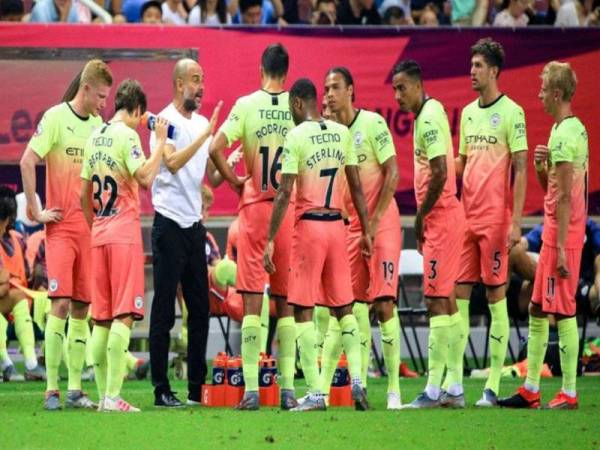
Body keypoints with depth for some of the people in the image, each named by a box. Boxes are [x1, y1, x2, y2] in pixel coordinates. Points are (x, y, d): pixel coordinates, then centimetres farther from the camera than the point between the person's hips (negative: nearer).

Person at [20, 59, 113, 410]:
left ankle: (75, 388, 9)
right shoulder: (56, 118, -7)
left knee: (82, 307, 5)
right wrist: (35, 211, -12)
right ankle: (52, 388, -11)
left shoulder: (98, 125, 12)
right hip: (61, 226, -6)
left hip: (90, 226, 6)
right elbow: (27, 162, -12)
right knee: (60, 303, -12)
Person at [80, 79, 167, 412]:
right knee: (124, 315, -10)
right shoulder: (126, 135, -8)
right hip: (124, 231, -7)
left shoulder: (95, 138, 14)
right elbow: (145, 177, -20)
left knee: (101, 318, 9)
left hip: (99, 234, 7)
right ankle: (113, 396, -17)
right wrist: (160, 142, -12)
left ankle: (103, 395, 10)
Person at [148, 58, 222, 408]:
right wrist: (206, 134, -24)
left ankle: (198, 388, 14)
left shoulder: (203, 123, 14)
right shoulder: (165, 121, -8)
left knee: (200, 310, 9)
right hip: (170, 224, -8)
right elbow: (173, 163, -23)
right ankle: (161, 390, -2)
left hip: (194, 224, 8)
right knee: (164, 311, -4)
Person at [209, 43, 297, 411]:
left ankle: (251, 389, -6)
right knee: (286, 301, 8)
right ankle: (288, 388, 7)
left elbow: (216, 148, -11)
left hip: (255, 206, -1)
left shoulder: (246, 105, -4)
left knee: (252, 300, -1)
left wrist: (235, 181, 3)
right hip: (290, 208, 1)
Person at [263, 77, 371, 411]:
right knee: (344, 307, 13)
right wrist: (366, 230, 15)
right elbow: (356, 186, 9)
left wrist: (270, 240, -8)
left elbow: (285, 193, -11)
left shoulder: (296, 136, -8)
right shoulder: (343, 133, 7)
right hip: (337, 224, 5)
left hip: (308, 226, -5)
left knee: (304, 309, -1)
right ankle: (357, 379, -2)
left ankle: (315, 393, -6)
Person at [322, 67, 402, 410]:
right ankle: (360, 384, 8)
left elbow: (392, 173, -10)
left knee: (385, 304, -11)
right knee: (356, 305, 4)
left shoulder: (373, 123, -8)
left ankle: (394, 388, -10)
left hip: (382, 223, -6)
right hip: (349, 225, 6)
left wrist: (375, 221, -14)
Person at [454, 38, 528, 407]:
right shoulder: (468, 113, 15)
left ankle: (494, 385, -2)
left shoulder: (512, 112, -6)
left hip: (495, 218, -7)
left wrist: (516, 222, -13)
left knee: (496, 296, -3)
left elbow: (521, 170, -8)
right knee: (458, 294, 4)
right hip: (466, 217, 7)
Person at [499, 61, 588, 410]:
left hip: (562, 235, -10)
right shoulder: (576, 129, 15)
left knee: (563, 311, -7)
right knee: (537, 310, 13)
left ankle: (569, 393, -4)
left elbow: (564, 196, -20)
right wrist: (541, 166, 2)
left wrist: (560, 246, -20)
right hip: (555, 234, 10)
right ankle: (531, 389, 17)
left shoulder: (564, 134, -16)